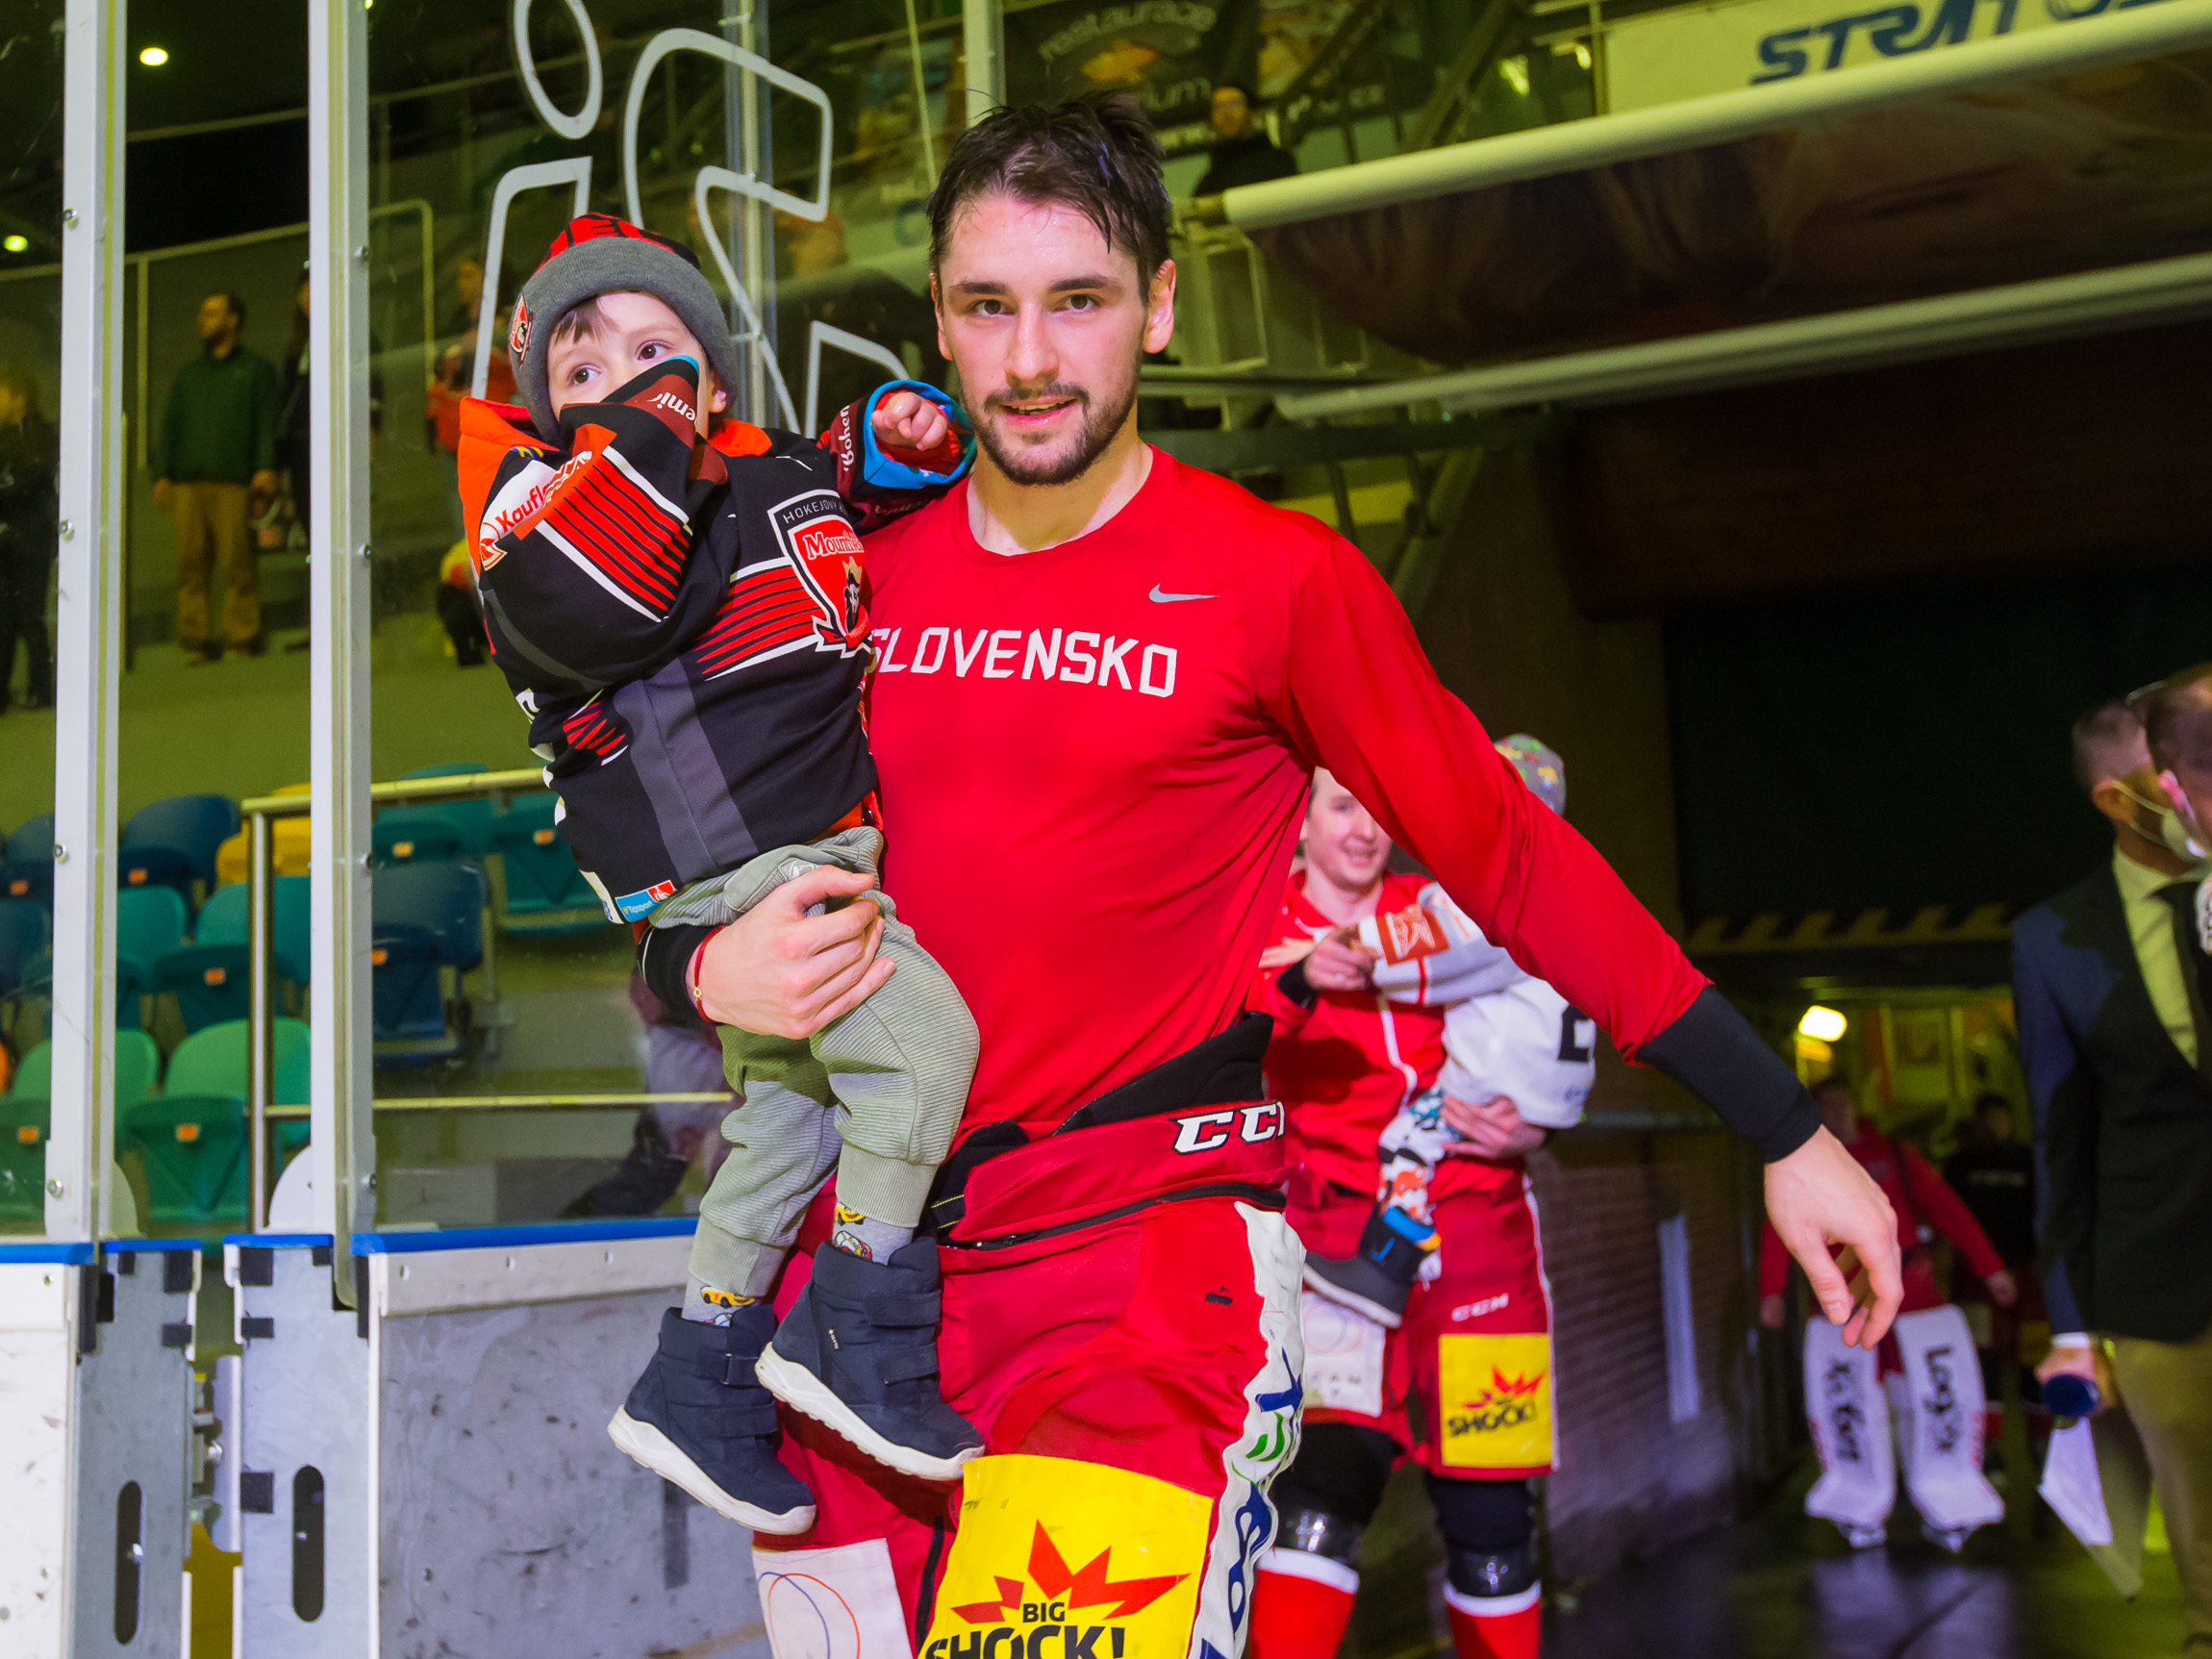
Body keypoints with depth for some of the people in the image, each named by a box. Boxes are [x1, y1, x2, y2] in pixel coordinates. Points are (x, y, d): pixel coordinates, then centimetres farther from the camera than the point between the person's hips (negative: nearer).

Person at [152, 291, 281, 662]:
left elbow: (267, 423, 2)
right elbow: (170, 426, 21)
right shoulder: (187, 374, 26)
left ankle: (241, 641, -7)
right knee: (190, 564, -4)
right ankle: (196, 642, -2)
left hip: (235, 482, -4)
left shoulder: (255, 370, 13)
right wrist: (162, 474, 8)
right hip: (188, 484, 4)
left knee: (238, 563, -10)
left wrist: (266, 467, -12)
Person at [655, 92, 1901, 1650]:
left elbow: (1512, 857, -2)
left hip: (1145, 1239, -4)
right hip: (870, 1237, 5)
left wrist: (1790, 1129, 0)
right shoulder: (865, 576, 6)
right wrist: (713, 967, -9)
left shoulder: (1280, 577, -6)